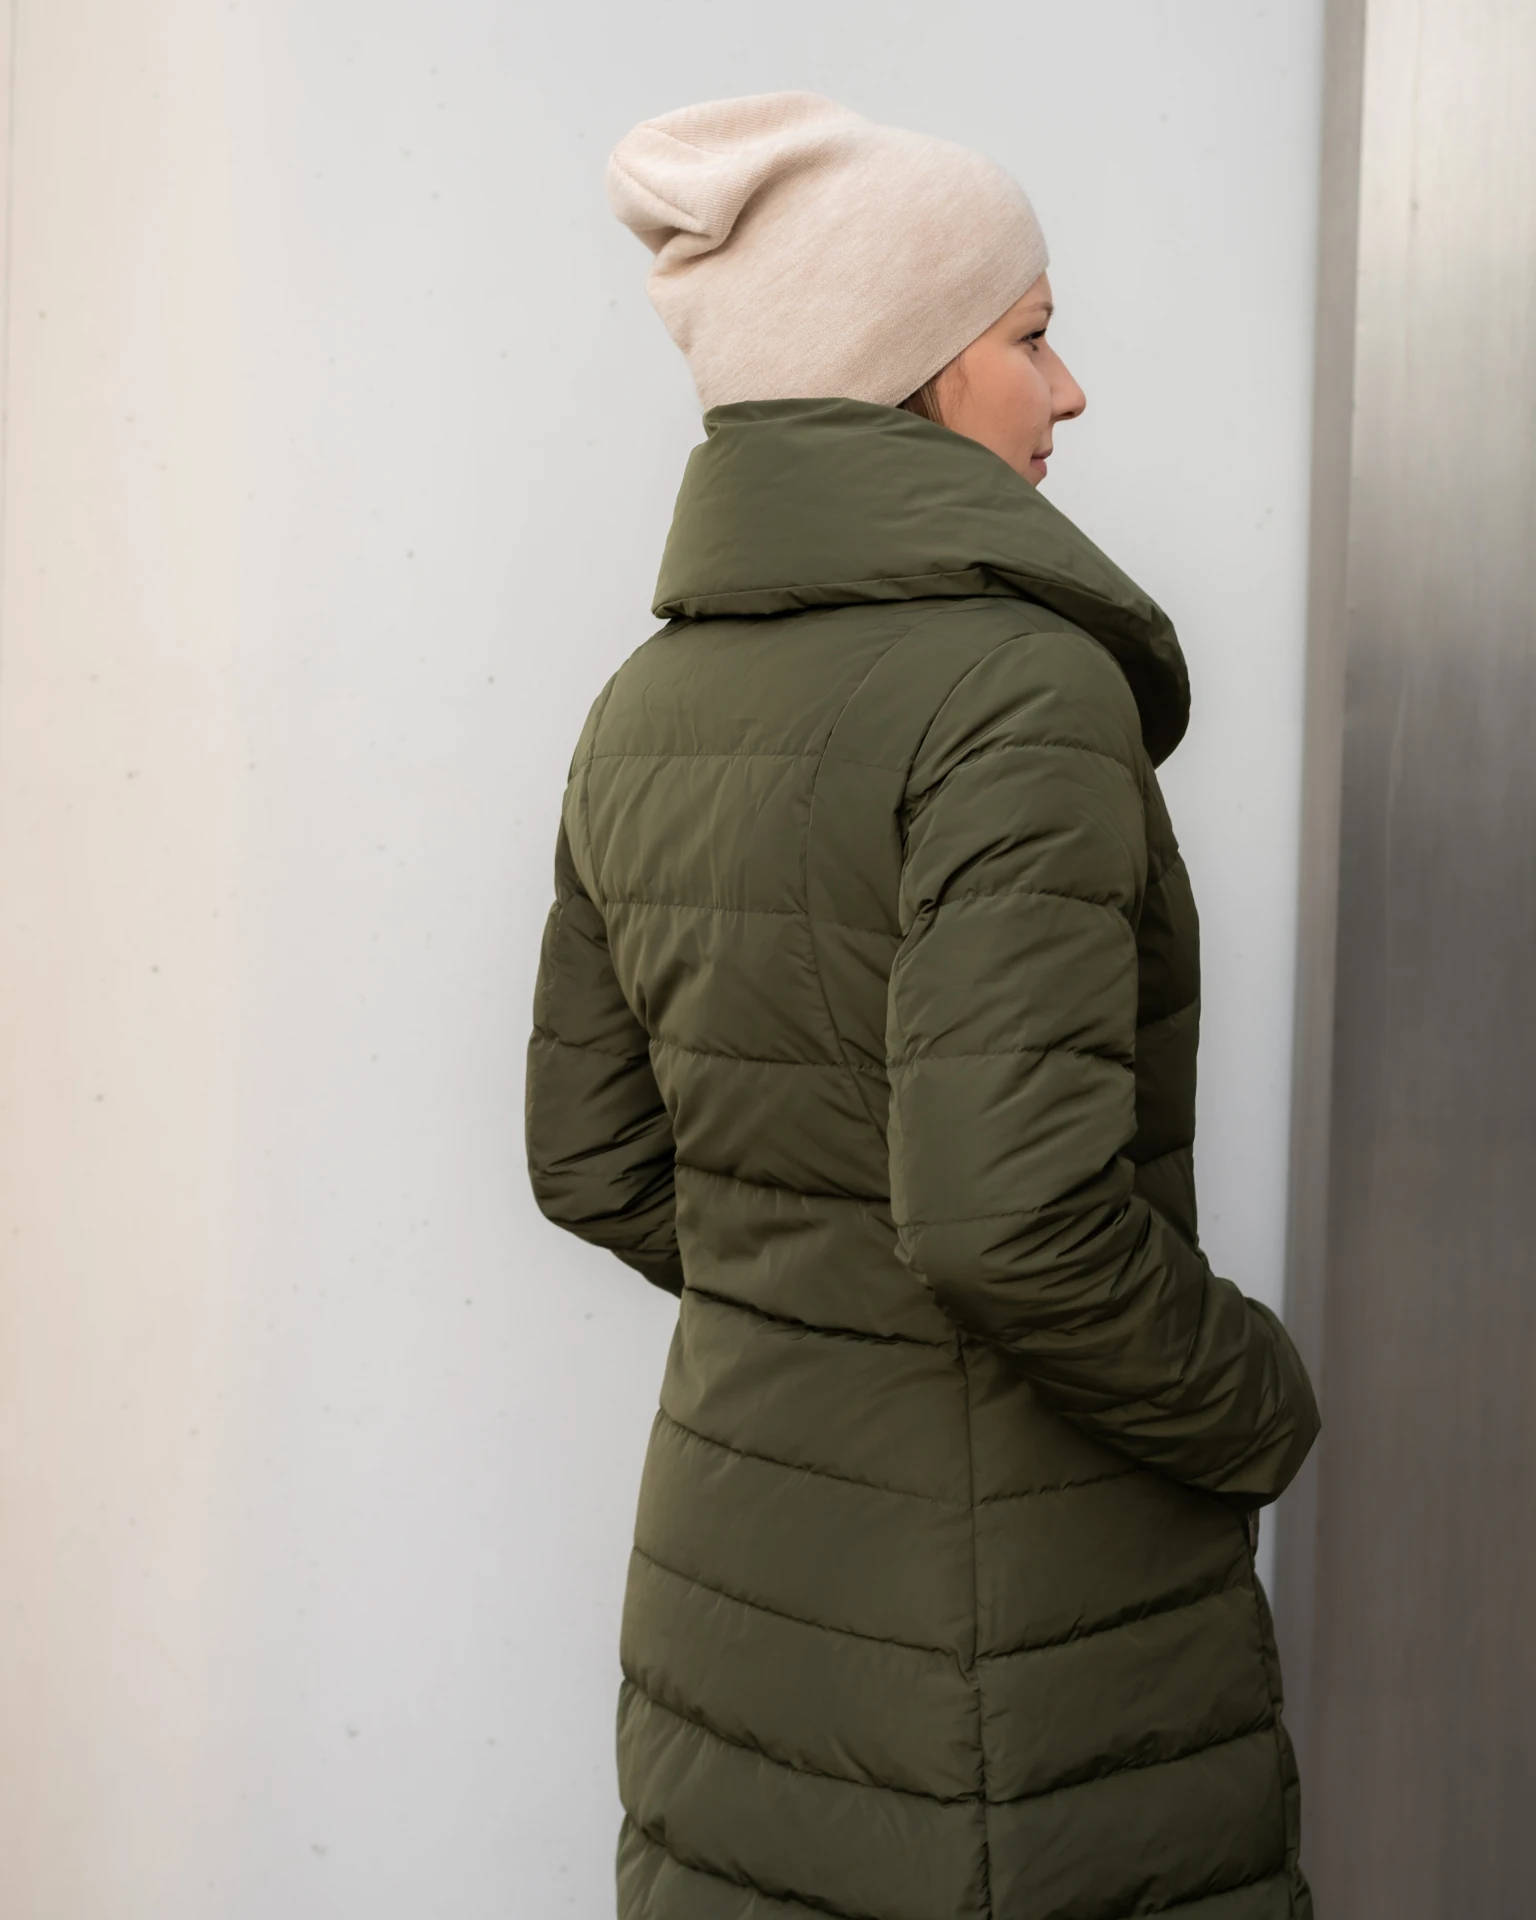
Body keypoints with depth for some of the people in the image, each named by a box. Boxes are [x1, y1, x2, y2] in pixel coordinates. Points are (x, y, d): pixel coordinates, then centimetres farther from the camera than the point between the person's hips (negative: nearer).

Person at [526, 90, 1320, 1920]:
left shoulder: (646, 710, 2)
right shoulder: (1023, 688, -21)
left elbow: (595, 1165, 8)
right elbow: (1012, 1207, -28)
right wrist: (1255, 1408, -11)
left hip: (733, 1557, 7)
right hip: (1031, 1602, -7)